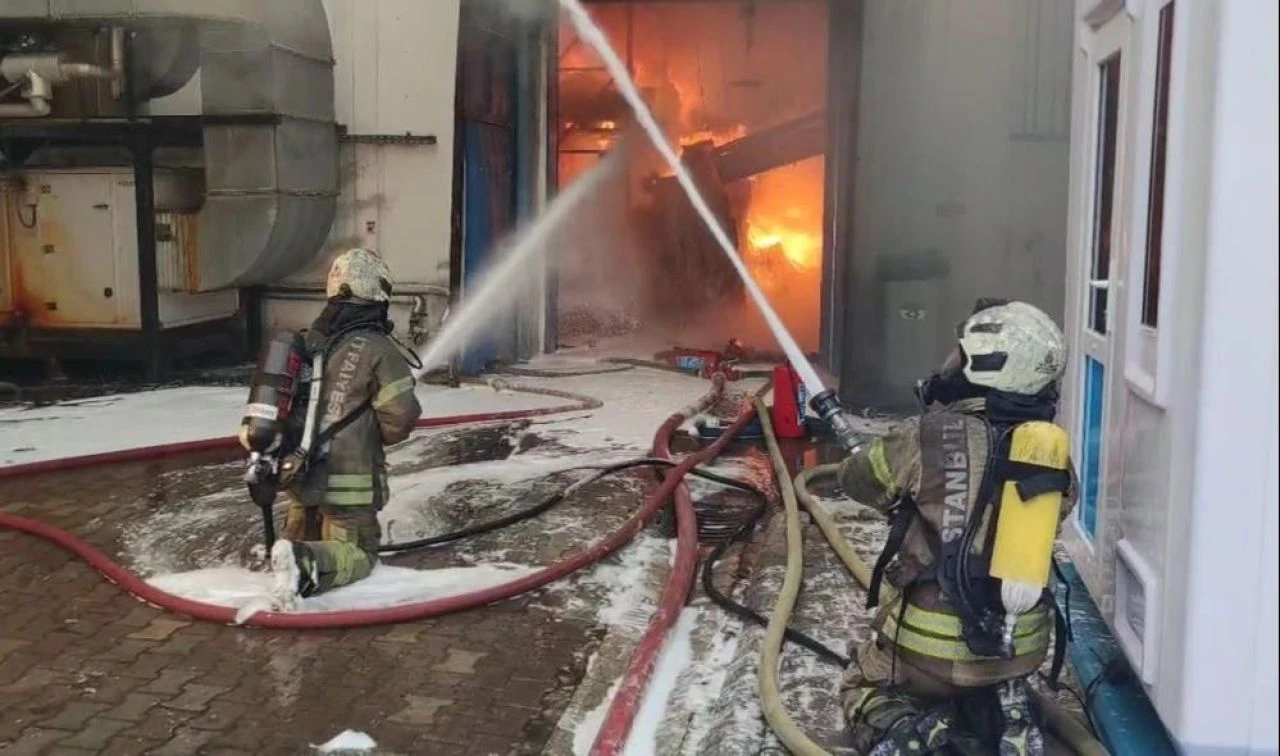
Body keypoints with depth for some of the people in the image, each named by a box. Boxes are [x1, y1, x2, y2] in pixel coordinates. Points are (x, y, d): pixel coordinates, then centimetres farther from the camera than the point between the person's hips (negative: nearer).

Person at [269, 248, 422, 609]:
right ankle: (309, 563, -24)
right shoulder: (378, 349, -13)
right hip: (346, 480, -6)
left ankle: (294, 547, -2)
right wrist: (374, 438, 3)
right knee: (358, 553, 4)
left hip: (300, 471, 7)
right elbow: (401, 415, -18)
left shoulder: (307, 342, 8)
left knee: (303, 534, 29)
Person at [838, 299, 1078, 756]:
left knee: (865, 688, 24)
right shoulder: (1055, 451, -6)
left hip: (935, 644, -4)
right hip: (1022, 645, 4)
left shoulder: (932, 435, -20)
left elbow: (856, 479, -2)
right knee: (993, 682, 37)